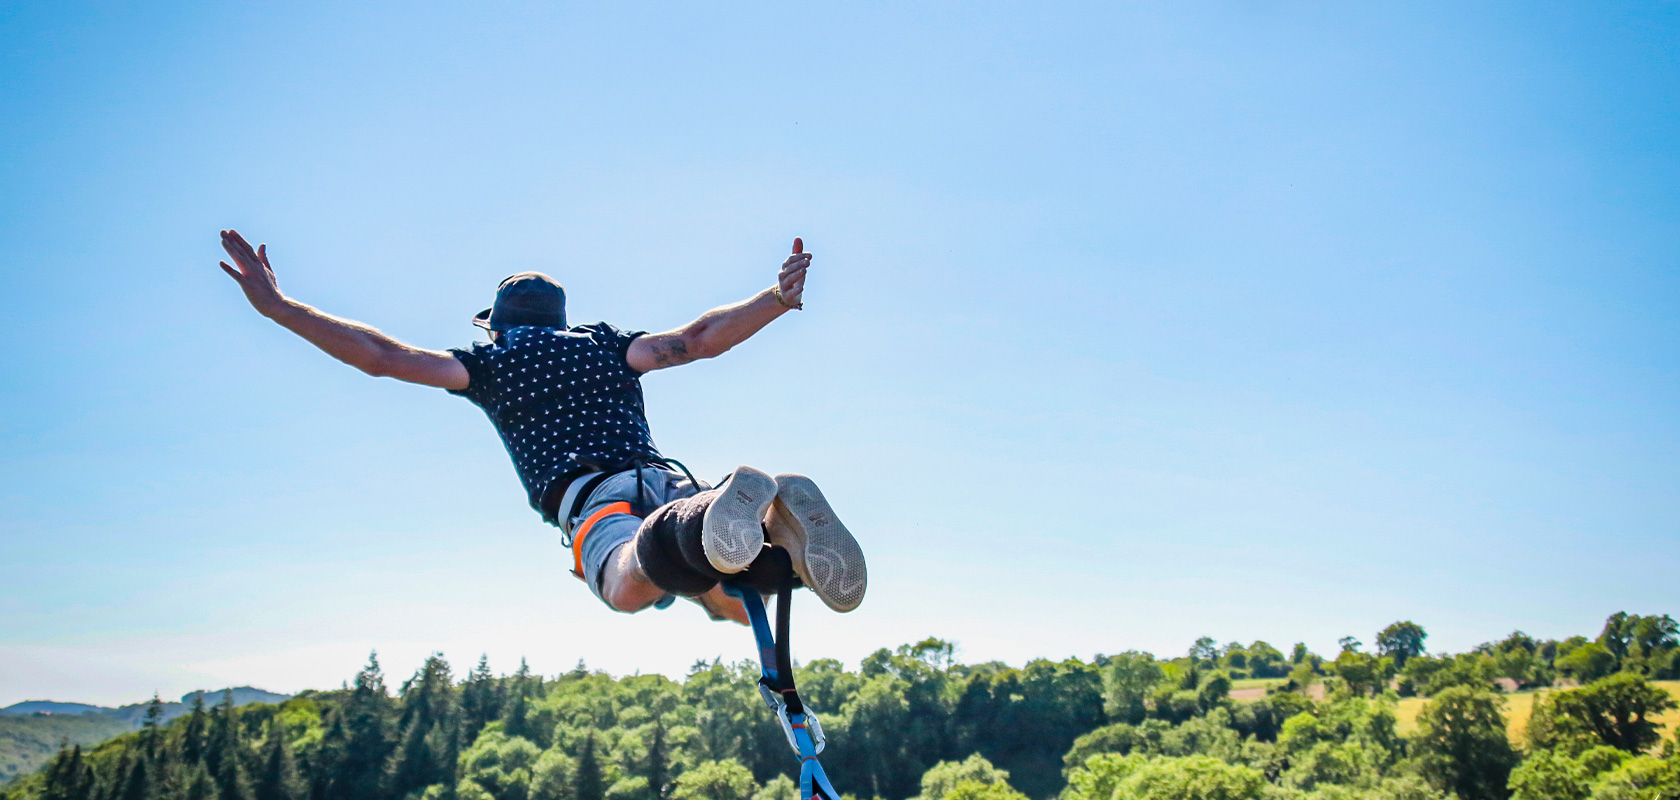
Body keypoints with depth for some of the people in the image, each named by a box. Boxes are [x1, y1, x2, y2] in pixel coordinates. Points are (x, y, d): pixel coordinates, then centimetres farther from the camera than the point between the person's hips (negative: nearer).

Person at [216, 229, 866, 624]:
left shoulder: (489, 361, 22)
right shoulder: (607, 345, 30)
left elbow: (382, 355, 15)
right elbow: (697, 340, 15)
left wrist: (276, 307, 18)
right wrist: (777, 299, 16)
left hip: (592, 499, -4)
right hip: (670, 481, 4)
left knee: (628, 588, -34)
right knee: (735, 603, 10)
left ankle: (716, 518, -66)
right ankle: (777, 516, -23)